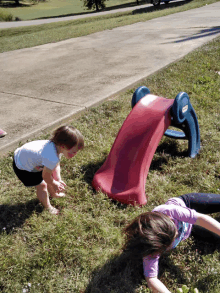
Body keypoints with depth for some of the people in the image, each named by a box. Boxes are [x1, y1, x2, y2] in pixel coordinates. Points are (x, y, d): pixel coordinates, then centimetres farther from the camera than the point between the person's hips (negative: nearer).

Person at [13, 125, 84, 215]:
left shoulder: (56, 145, -17)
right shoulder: (52, 158, -42)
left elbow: (56, 165, -1)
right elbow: (45, 176, -24)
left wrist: (58, 179, -6)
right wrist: (54, 184, -6)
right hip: (22, 167, -9)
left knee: (52, 177, 20)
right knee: (41, 185, -4)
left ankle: (53, 194, 47)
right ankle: (47, 207, 21)